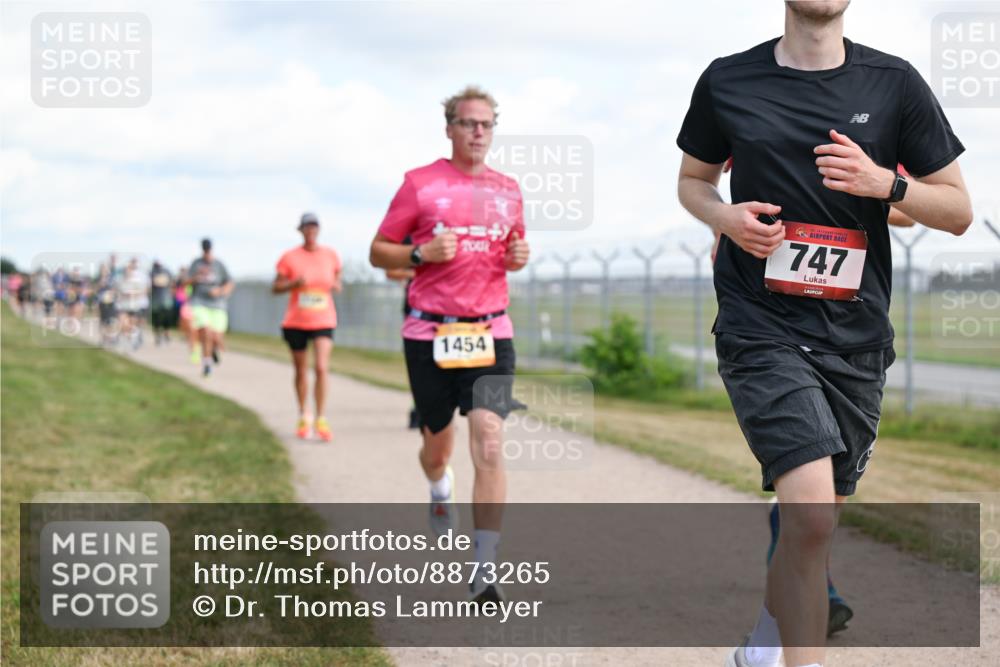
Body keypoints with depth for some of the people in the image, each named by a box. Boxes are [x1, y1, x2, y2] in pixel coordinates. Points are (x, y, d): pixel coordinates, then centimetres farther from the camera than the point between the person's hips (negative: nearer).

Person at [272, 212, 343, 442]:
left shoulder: (331, 255, 3)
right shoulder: (290, 257, -2)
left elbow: (337, 281, 16)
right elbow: (275, 287, 1)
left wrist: (336, 286, -8)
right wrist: (294, 283, -18)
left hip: (324, 320, 0)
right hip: (296, 322, 0)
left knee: (321, 367, -16)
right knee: (301, 371, 10)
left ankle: (321, 420, -10)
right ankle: (304, 417, 29)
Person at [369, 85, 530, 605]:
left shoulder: (508, 190, 11)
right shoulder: (420, 184, 0)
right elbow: (379, 252, 3)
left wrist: (519, 257, 3)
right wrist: (423, 253, -15)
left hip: (490, 333, 1)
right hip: (429, 333, -1)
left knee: (489, 443, -15)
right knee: (438, 442, 12)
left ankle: (485, 571, -14)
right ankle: (440, 491, 51)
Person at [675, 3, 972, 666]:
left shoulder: (894, 82, 2)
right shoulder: (727, 81, 2)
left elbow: (959, 210, 6)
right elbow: (694, 180, 18)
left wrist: (884, 182, -13)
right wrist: (726, 217, -5)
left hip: (856, 335, 3)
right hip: (762, 330, -3)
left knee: (814, 522, 15)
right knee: (810, 513, -21)